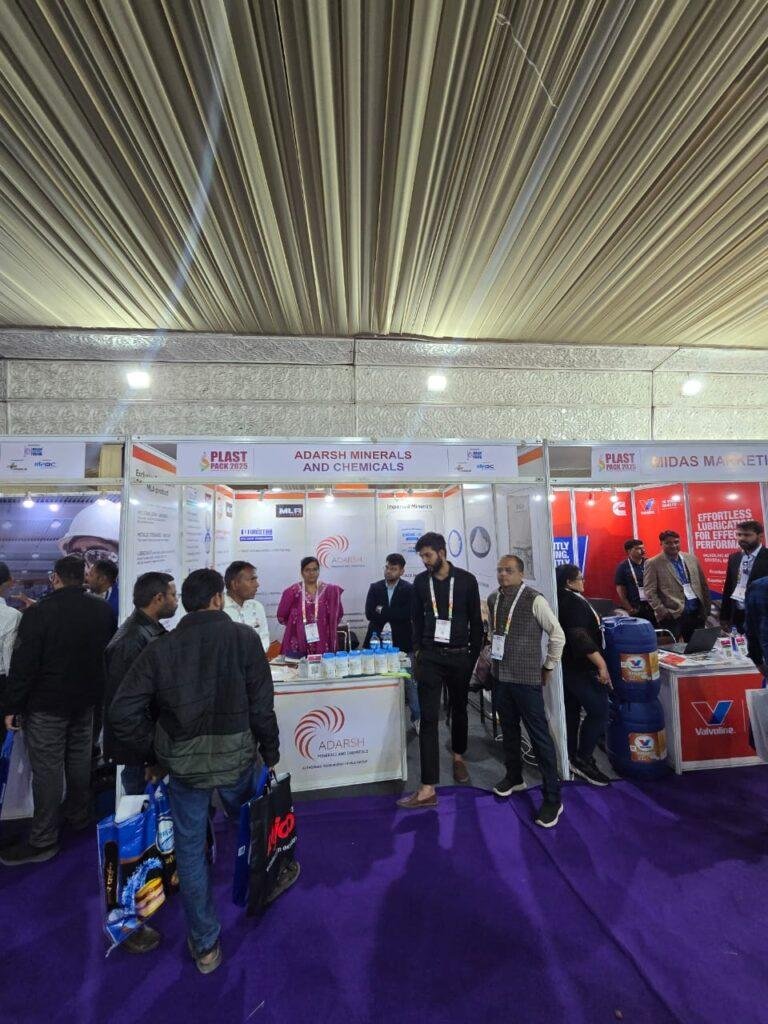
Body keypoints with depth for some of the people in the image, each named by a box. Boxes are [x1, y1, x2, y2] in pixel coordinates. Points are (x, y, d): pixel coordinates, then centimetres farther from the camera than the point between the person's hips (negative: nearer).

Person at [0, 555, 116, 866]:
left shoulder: (38, 612, -19)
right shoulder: (104, 610, -4)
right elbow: (110, 653, 6)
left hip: (46, 704, -5)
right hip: (86, 700, 5)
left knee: (47, 768, 6)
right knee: (79, 758, 21)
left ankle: (43, 840, 18)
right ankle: (78, 813, 38)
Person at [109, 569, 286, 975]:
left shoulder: (161, 647, -8)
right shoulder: (244, 637, -15)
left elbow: (123, 712, -9)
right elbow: (262, 705, -12)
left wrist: (153, 754, 5)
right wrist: (271, 751, 3)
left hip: (181, 762, 1)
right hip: (235, 756, -1)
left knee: (189, 847, 21)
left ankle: (205, 944, 35)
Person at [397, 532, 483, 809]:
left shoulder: (466, 580, -5)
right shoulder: (420, 581, 1)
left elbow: (476, 621, 1)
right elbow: (418, 618, 9)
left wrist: (474, 656, 2)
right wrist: (417, 650, 6)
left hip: (459, 656, 0)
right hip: (430, 656, 0)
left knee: (459, 710, 19)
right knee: (429, 718, -3)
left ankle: (458, 757, 45)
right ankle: (428, 789, 3)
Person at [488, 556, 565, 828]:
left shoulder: (534, 599, -15)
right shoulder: (492, 600, 2)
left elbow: (558, 635, -8)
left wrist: (548, 667, -2)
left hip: (526, 678, -6)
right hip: (500, 676, 6)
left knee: (539, 736, 4)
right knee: (508, 730, 20)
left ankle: (552, 798, 20)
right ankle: (514, 777, 41)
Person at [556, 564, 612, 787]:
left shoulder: (562, 600, 11)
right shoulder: (573, 601, -19)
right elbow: (580, 637, -28)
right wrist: (601, 664, -28)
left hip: (569, 665, 10)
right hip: (581, 667, -10)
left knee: (572, 712, 15)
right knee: (599, 711, -5)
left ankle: (571, 757, 24)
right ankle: (583, 759, 2)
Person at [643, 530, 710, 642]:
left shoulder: (692, 558, 10)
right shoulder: (653, 563, -6)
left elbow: (703, 584, 15)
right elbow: (650, 592, -9)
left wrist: (707, 607, 10)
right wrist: (662, 612, -16)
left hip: (697, 612, 5)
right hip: (672, 615, -5)